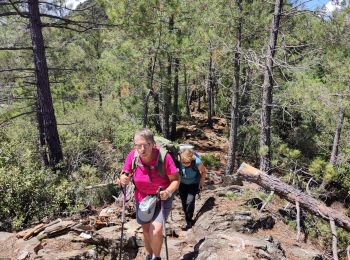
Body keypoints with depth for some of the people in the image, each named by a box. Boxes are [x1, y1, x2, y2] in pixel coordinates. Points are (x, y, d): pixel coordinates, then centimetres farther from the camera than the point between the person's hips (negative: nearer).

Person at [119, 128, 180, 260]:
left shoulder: (164, 156, -29)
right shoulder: (132, 156, -22)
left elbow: (176, 179, -19)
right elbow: (124, 174, -8)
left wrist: (168, 192, -37)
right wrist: (123, 179, -31)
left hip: (161, 199, -3)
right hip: (142, 199, 3)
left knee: (156, 231, -17)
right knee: (146, 232, 19)